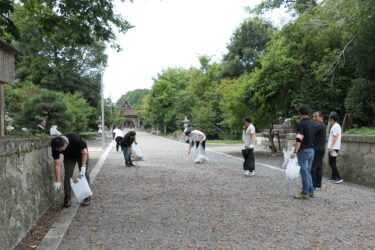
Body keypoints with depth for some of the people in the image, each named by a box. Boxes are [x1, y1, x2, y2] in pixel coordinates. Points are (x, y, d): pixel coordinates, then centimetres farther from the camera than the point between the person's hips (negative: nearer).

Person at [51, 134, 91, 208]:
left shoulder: (76, 139, -41)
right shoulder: (55, 148, -30)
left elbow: (84, 152, -25)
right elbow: (57, 164, -24)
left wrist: (83, 166, -30)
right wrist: (58, 181, -23)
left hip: (81, 155, -2)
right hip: (68, 157, 3)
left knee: (84, 174, -9)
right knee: (68, 175, -7)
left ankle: (87, 197, -1)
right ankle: (67, 199, 2)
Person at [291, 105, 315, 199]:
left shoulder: (301, 124, -15)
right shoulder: (312, 123, 9)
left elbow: (299, 139, -23)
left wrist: (295, 152, -25)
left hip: (304, 151, -8)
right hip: (311, 150, 8)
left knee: (304, 173, -1)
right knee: (308, 172, 17)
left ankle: (305, 193, 6)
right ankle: (310, 191, 21)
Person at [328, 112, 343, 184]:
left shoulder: (335, 126, -15)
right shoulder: (335, 126, 16)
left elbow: (335, 137, -22)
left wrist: (331, 147, -23)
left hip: (334, 148, -10)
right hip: (332, 148, 10)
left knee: (332, 163, -10)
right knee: (331, 162, 17)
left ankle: (339, 178, -10)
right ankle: (333, 176, 27)